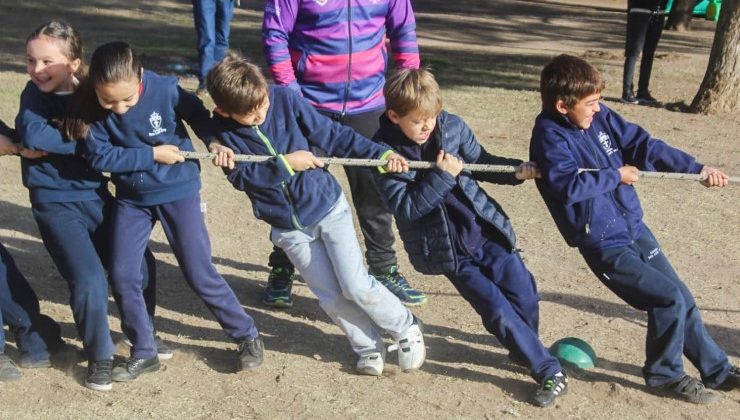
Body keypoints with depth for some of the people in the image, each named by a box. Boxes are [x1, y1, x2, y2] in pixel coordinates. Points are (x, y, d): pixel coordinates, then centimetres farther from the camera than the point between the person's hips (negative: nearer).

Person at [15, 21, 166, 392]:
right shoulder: (35, 94, -6)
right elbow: (33, 135, -26)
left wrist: (69, 137, -20)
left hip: (96, 196, 3)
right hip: (56, 203, -3)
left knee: (140, 264, 6)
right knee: (89, 279, -16)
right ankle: (99, 355, 8)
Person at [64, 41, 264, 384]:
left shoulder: (164, 89, -21)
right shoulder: (88, 108, -16)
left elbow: (196, 112, -3)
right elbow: (100, 157, -17)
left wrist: (214, 142, -17)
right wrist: (152, 154, -20)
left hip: (178, 190, -3)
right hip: (131, 196, 3)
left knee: (199, 274, 0)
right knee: (122, 274, 1)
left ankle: (247, 336, 19)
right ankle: (143, 353, 20)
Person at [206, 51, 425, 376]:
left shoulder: (285, 99, -10)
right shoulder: (223, 130, -7)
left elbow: (333, 134, -9)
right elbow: (242, 176, -15)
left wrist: (380, 154, -16)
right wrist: (285, 163, -24)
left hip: (327, 206, -1)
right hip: (288, 228, 2)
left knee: (356, 285, -6)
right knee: (330, 297, 2)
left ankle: (406, 328, 17)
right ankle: (369, 348, 22)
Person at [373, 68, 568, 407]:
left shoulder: (452, 126, -1)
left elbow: (481, 161, 12)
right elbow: (405, 208, -17)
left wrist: (516, 170, -5)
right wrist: (441, 176, -24)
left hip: (485, 229, 3)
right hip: (448, 249, -3)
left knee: (523, 294, 1)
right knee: (498, 311, -6)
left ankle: (525, 351, 32)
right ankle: (549, 371, 11)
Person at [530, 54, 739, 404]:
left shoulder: (600, 117, 3)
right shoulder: (550, 138, -16)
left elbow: (643, 144, 5)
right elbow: (570, 185, -29)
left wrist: (697, 168, -1)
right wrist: (616, 175, -15)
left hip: (634, 228, 7)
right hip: (603, 244, -7)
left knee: (682, 298, 13)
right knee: (669, 299, -11)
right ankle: (664, 375, 13)